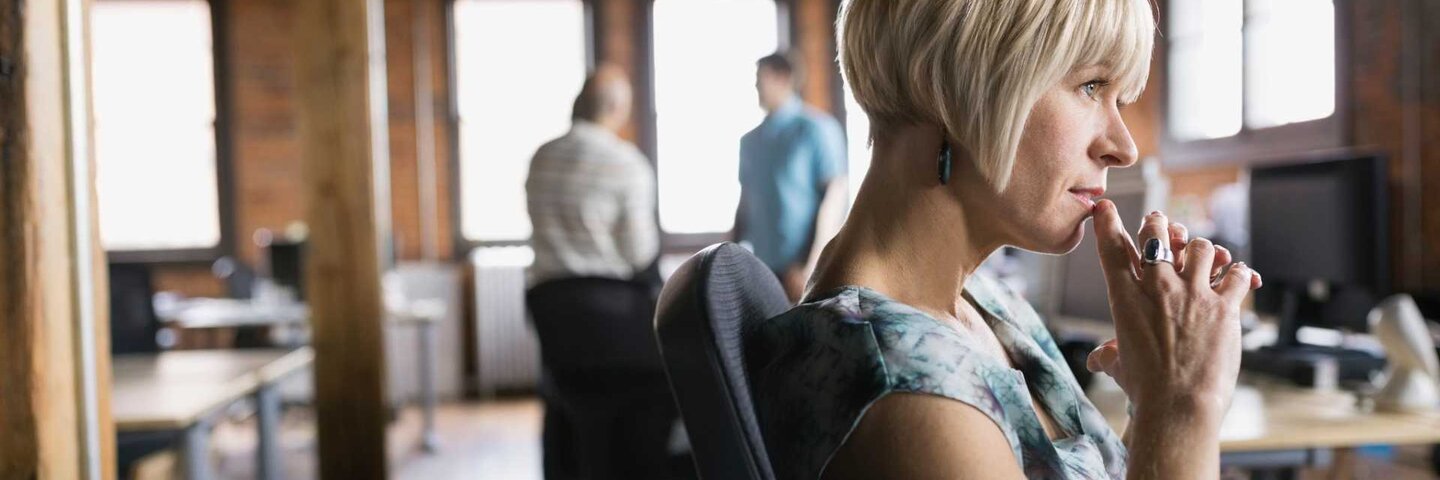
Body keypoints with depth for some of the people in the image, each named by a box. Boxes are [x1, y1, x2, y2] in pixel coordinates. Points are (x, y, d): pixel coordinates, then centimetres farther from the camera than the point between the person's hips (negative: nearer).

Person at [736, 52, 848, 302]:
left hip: (800, 268, -5)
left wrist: (813, 265, -14)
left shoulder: (816, 128, -4)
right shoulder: (751, 140, 14)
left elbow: (835, 197, -9)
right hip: (757, 270, 5)